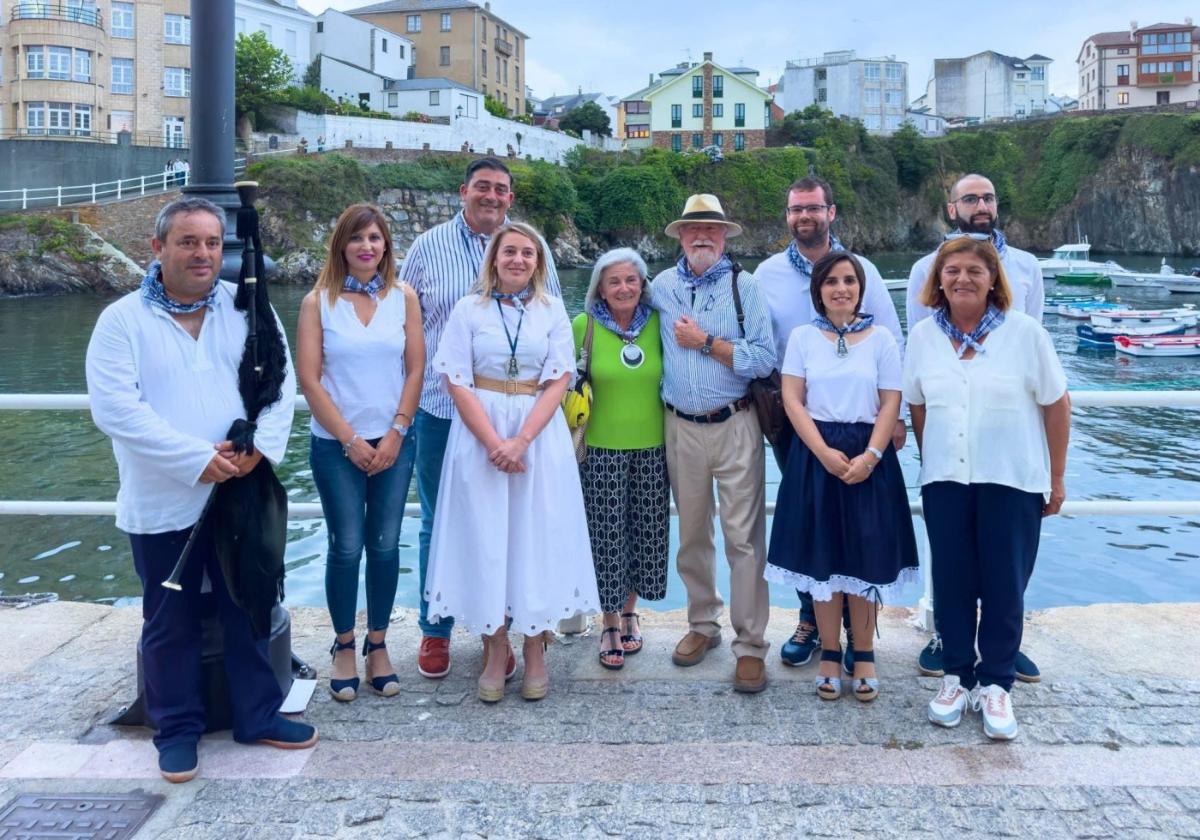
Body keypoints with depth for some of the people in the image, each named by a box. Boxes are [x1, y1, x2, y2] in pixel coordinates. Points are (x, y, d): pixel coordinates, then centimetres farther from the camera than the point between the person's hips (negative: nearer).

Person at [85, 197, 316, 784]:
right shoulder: (122, 320, -6)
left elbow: (279, 382, -1)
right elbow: (114, 408, -15)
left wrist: (261, 444, -19)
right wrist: (197, 459, -21)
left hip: (242, 492, 3)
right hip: (163, 502, -2)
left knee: (249, 609, 14)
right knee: (171, 621, 11)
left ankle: (258, 715, 30)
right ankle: (177, 728, 28)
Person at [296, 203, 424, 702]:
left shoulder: (403, 297, 3)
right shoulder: (319, 301, -2)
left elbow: (415, 369, 2)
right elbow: (309, 379, -5)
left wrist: (395, 434, -6)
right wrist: (351, 440, -9)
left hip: (393, 443, 2)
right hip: (337, 446, -2)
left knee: (385, 545, 6)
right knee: (345, 547, 2)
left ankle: (378, 645, 20)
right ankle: (344, 647, 18)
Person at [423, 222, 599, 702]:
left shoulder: (552, 310, 4)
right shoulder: (468, 310, 2)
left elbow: (559, 381, -3)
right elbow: (457, 382, -4)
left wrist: (520, 441, -14)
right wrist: (493, 442, -14)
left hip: (540, 434, 1)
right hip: (480, 435, 0)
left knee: (538, 536, 3)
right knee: (486, 537, 3)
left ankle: (536, 649, 16)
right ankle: (495, 649, 15)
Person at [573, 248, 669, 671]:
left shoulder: (657, 322, 0)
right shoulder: (584, 324, -5)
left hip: (652, 446, 2)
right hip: (602, 448, -2)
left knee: (646, 530, 11)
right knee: (607, 534, 3)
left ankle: (630, 610, 32)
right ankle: (610, 623, 19)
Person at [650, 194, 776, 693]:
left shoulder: (744, 285, -3)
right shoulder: (661, 286, 6)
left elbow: (763, 360, -12)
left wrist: (705, 341, -13)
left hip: (735, 425, -3)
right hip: (681, 427, 4)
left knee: (744, 537, -3)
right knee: (691, 534, 13)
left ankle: (751, 646, 5)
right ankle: (703, 625, 29)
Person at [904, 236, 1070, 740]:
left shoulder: (1024, 332, -6)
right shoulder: (923, 336, 2)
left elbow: (1056, 406, -1)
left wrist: (1056, 478, 0)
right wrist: (931, 463, 10)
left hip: (1012, 481, -2)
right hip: (945, 481, 2)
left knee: (1004, 585, 3)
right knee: (951, 582, 7)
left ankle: (995, 683, 18)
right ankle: (956, 675, 23)